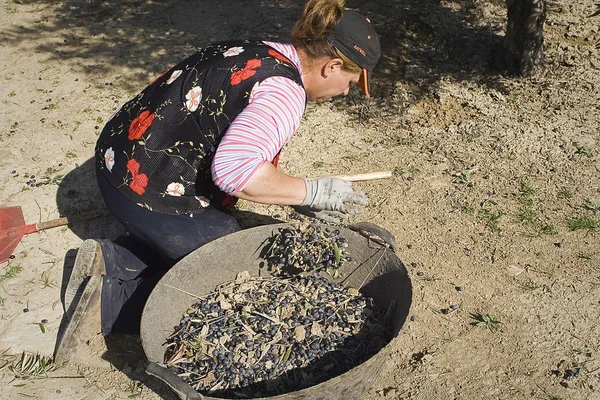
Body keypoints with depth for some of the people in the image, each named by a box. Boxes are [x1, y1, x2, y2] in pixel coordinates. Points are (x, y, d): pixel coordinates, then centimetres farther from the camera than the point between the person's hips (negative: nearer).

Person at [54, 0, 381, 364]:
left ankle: (109, 260, 12)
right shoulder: (286, 92, -19)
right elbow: (234, 168, -32)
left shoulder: (253, 52, 10)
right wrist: (311, 191, -18)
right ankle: (110, 300, -3)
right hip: (153, 194, -9)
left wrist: (296, 195, 13)